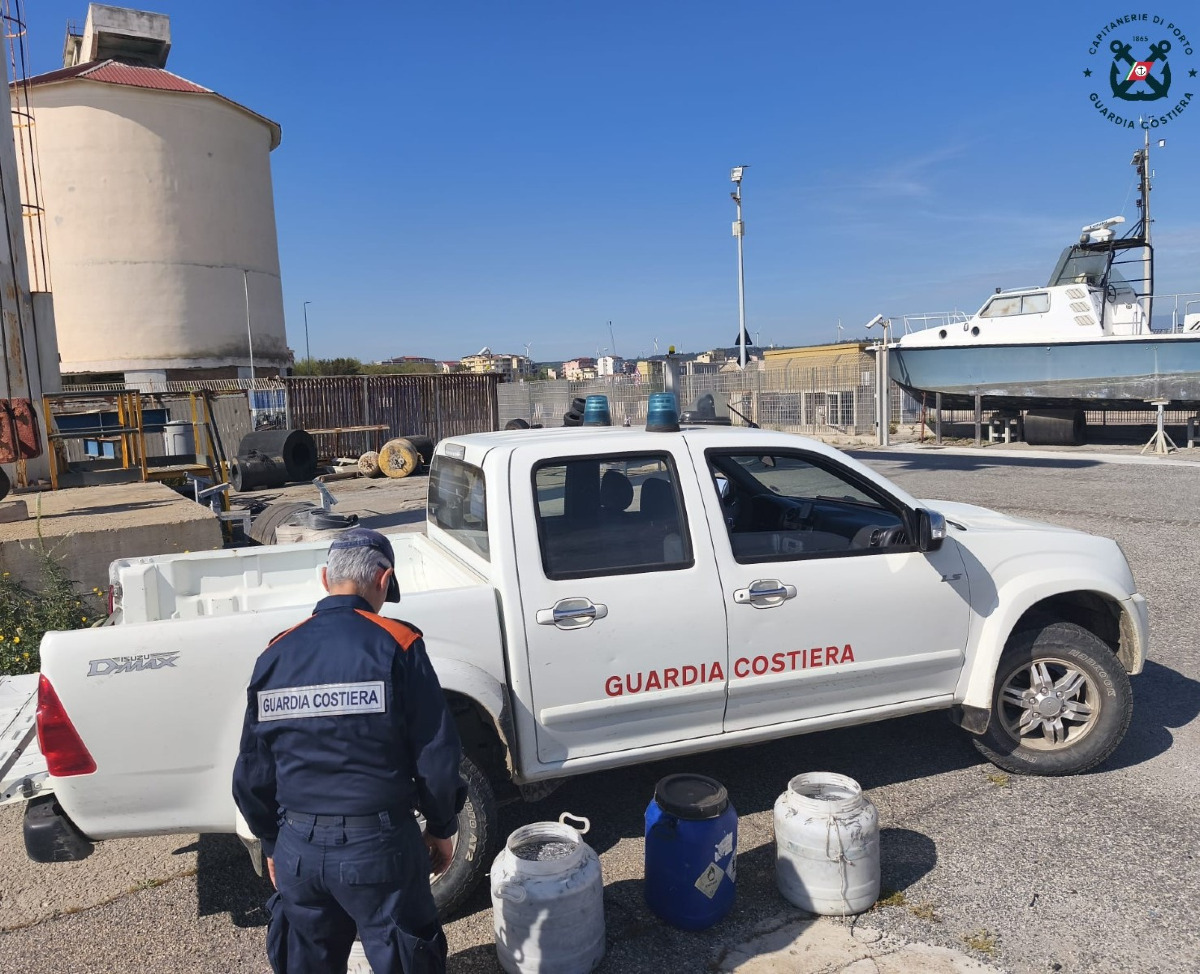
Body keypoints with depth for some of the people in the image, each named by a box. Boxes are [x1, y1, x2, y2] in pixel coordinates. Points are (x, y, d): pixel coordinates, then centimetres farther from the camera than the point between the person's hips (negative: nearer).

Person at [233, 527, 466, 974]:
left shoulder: (276, 655, 0)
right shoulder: (396, 645, -13)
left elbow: (252, 772, 7)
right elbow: (436, 755, -12)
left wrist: (272, 845, 20)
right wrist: (442, 828, 4)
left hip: (298, 848, 4)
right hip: (378, 846, -4)